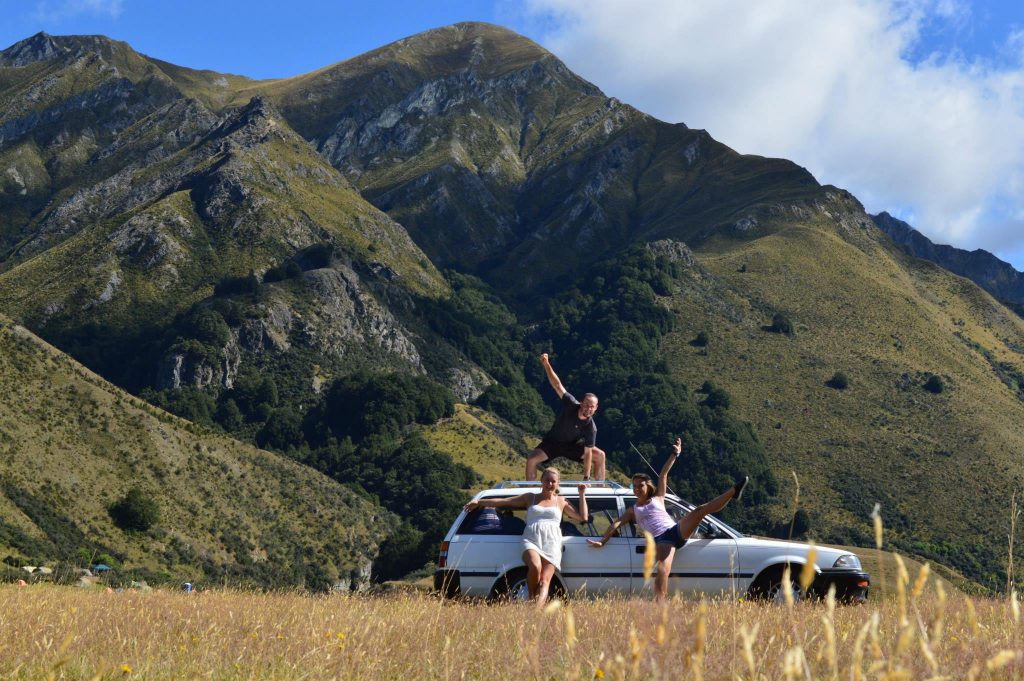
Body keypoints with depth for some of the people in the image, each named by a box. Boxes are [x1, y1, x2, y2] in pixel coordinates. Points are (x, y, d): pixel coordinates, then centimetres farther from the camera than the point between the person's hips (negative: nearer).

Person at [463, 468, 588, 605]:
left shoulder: (561, 501, 23)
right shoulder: (530, 498, 21)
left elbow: (583, 517, 19)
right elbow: (503, 501, 19)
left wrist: (582, 495, 15)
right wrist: (479, 502, 16)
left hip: (551, 544, 1)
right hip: (531, 541, -1)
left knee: (545, 580, -21)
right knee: (535, 567, -33)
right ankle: (531, 597, -11)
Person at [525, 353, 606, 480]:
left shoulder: (591, 428, -28)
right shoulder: (571, 404, -30)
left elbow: (587, 453, -26)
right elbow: (557, 385, -34)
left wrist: (586, 478, -31)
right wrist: (546, 364, -44)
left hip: (574, 446, 1)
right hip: (552, 442, -1)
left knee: (600, 455, -13)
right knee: (532, 459, -23)